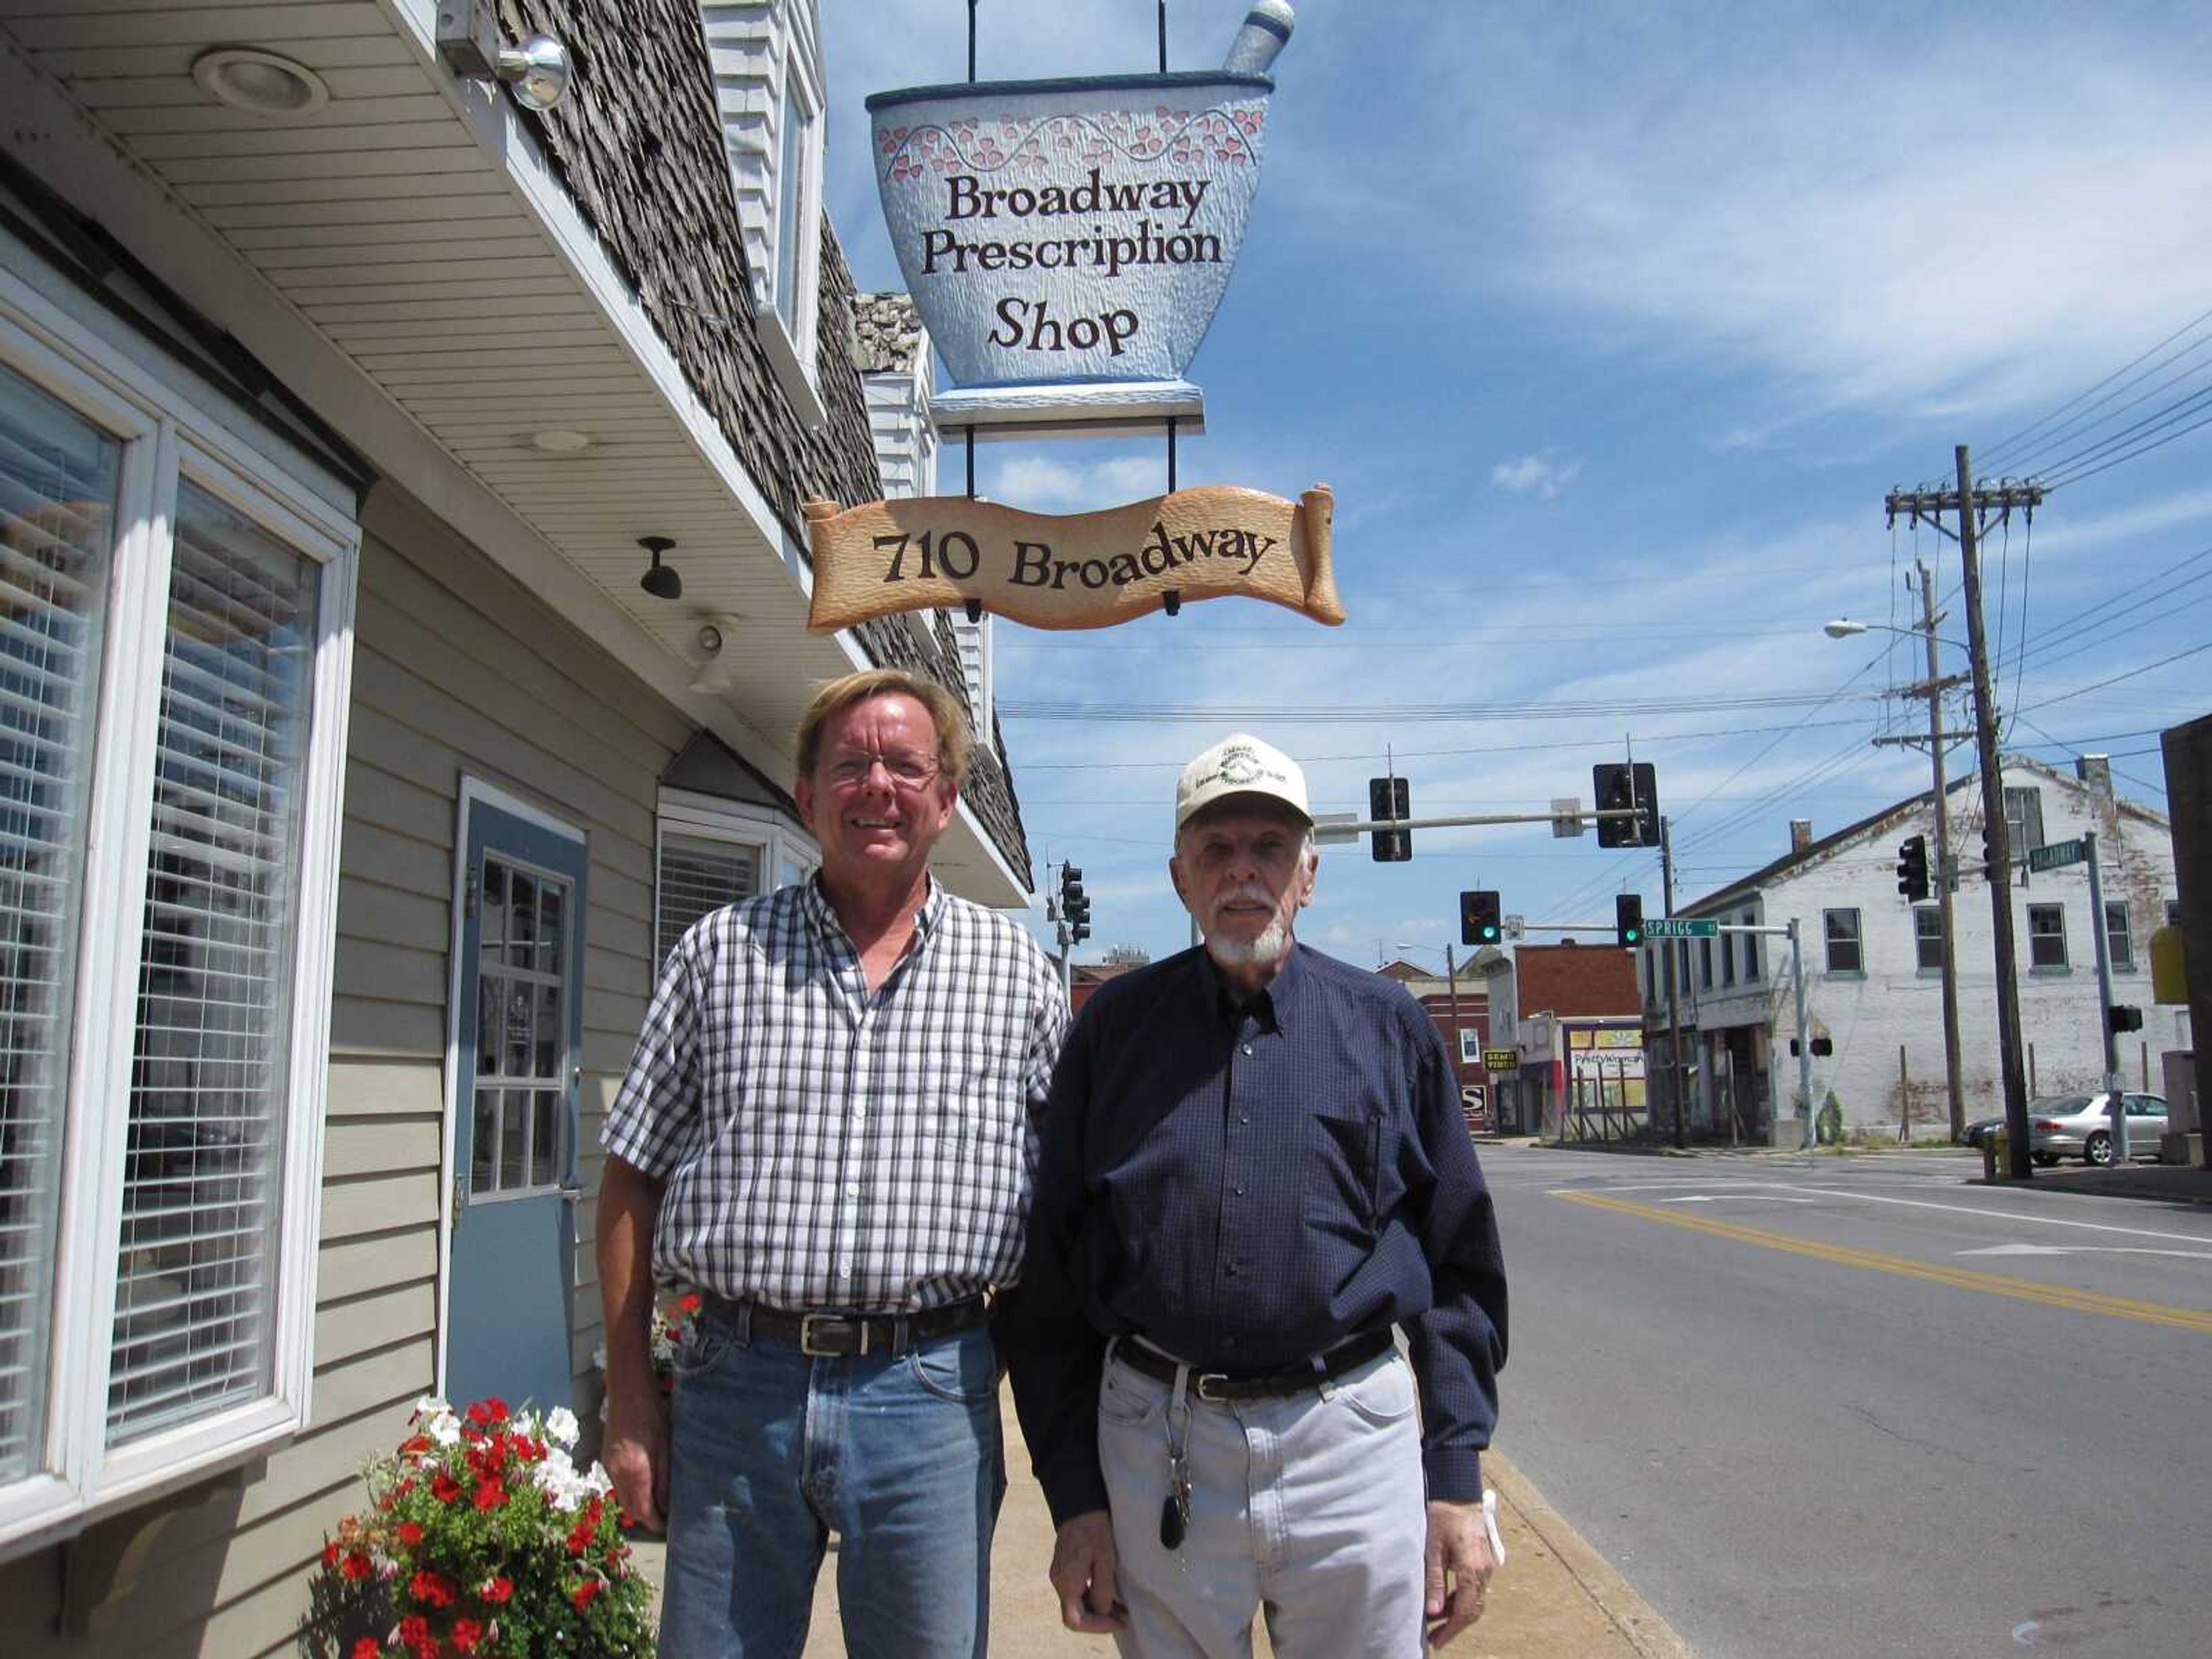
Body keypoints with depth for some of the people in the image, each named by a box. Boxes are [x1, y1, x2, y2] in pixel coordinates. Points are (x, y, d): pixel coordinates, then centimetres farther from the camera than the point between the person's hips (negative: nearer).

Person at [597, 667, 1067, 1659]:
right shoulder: (720, 952, 4)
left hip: (930, 1395, 0)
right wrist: (629, 1402, 2)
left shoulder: (1017, 973, 4)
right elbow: (634, 1180, 5)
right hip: (736, 1381, 1)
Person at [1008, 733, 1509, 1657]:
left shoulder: (1388, 1025, 5)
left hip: (1356, 1441, 0)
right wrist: (1074, 1496, 1)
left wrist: (1457, 1479, 0)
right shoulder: (1115, 1026, 4)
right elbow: (1051, 1268, 4)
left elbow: (1460, 1266, 6)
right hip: (1155, 1449, 1)